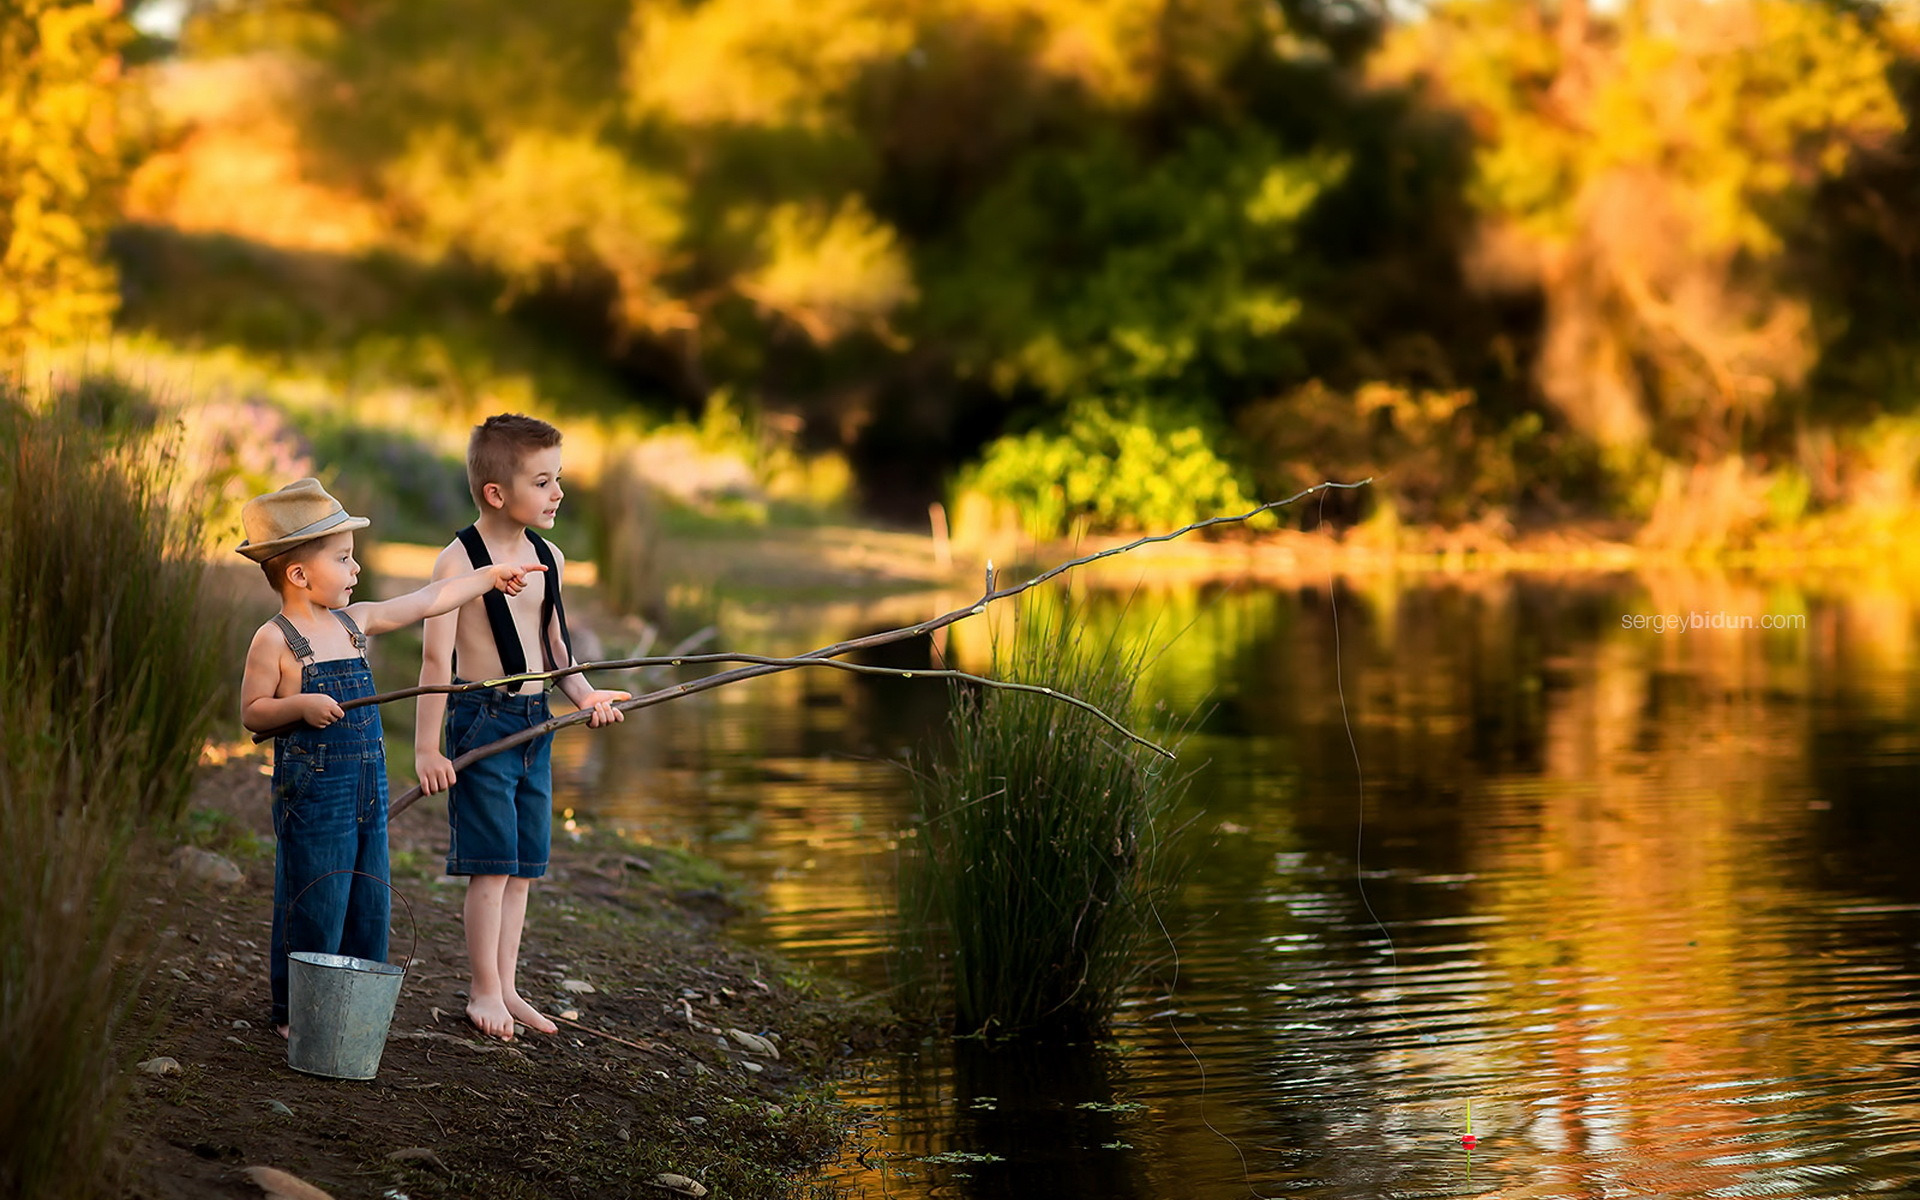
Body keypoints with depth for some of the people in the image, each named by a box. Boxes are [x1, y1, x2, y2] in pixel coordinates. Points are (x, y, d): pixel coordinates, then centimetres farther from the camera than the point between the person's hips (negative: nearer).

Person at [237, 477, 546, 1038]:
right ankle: (294, 1014, 9)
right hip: (311, 795, -7)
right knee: (313, 909, -2)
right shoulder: (274, 641, -9)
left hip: (368, 791, 7)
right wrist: (299, 706, -25)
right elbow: (252, 712, -7)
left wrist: (488, 576, 24)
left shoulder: (356, 621, 9)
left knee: (368, 906, 10)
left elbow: (425, 601, 18)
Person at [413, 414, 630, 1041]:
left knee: (523, 866, 10)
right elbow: (437, 657, -14)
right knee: (492, 865, -4)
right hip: (482, 722, -7)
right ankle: (484, 991, 7)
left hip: (536, 723, 7)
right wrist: (427, 747, -16)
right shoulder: (458, 561, -13)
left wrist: (584, 695, 1)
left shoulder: (549, 558, 9)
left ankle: (506, 987, 19)